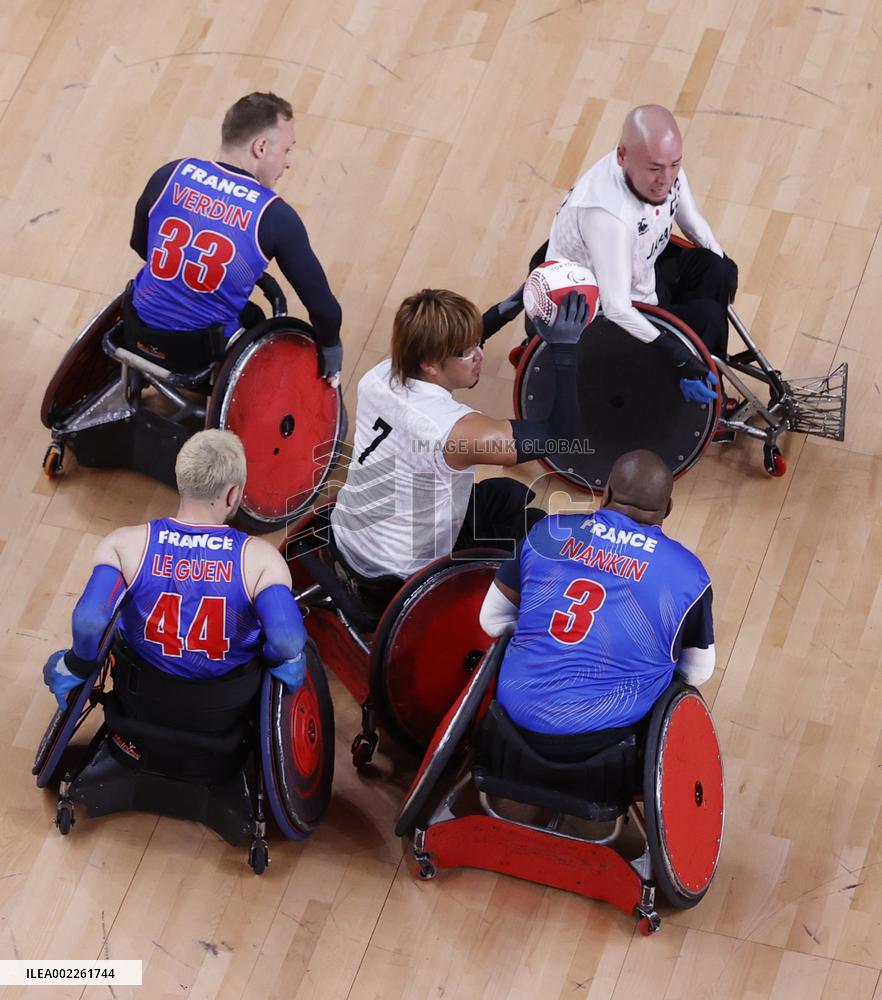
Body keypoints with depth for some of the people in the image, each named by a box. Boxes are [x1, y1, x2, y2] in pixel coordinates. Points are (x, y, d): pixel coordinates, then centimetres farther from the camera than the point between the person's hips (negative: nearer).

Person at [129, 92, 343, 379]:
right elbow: (323, 306, -13)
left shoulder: (171, 175, -7)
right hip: (201, 355, -4)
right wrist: (331, 348, 8)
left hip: (139, 334, 4)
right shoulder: (275, 216, -18)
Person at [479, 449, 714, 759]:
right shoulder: (688, 574, -7)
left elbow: (492, 620, 9)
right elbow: (698, 674, 6)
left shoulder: (549, 533, 0)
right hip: (600, 739, -3)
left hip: (516, 717, 3)